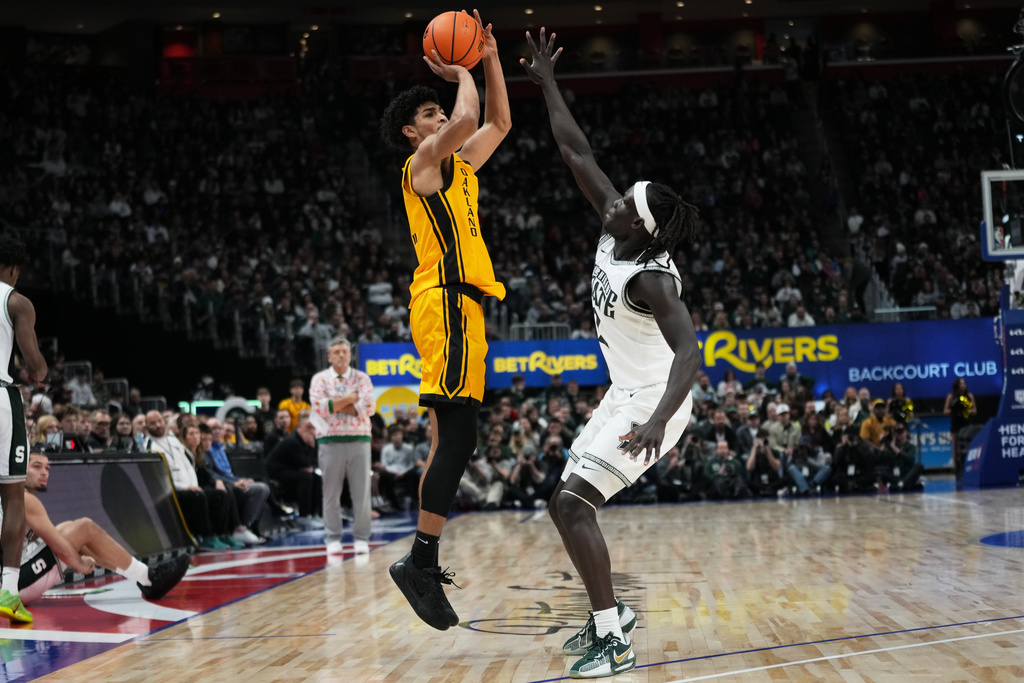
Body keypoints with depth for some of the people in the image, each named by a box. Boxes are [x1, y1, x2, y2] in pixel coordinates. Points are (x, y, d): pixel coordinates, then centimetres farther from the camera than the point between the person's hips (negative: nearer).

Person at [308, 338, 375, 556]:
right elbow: (320, 408, -10)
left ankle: (361, 538, 6)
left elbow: (369, 407, -7)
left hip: (359, 440, 1)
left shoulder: (362, 378, 7)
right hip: (330, 441, -1)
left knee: (362, 492, 0)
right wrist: (350, 399, -7)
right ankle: (333, 539, 7)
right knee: (331, 493, 1)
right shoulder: (320, 379, 5)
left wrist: (336, 405, -9)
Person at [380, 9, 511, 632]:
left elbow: (499, 123, 32)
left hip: (461, 305, 10)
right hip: (447, 301, -10)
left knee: (453, 440, 9)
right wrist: (461, 74, -2)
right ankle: (421, 561, -17)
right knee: (457, 437, -16)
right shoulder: (424, 161, -2)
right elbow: (468, 120, -20)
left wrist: (491, 60, 23)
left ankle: (424, 564, 12)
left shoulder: (457, 166, 23)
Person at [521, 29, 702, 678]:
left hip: (652, 402, -9)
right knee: (566, 502, 13)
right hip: (626, 395, 9)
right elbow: (577, 153, 4)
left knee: (573, 503, -17)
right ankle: (611, 612, 27)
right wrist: (547, 85, 6)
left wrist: (658, 421, -50)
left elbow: (689, 351, -36)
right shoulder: (614, 232, -4)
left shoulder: (652, 276, -27)